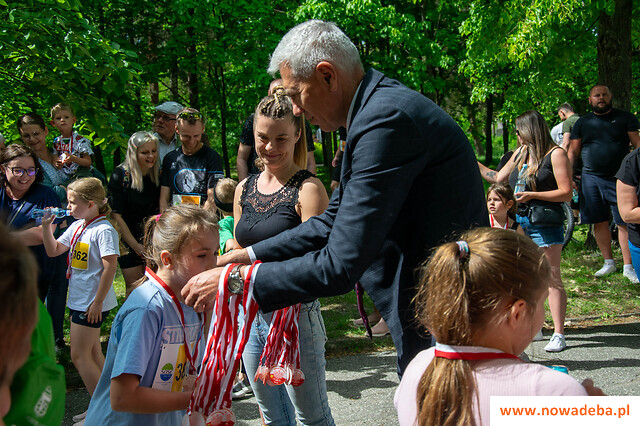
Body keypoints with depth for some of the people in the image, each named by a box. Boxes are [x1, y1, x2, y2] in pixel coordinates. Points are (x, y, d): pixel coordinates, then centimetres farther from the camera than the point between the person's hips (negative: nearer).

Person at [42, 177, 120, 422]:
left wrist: (98, 301, -21)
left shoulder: (104, 230, -18)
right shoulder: (76, 227, 8)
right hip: (79, 299, 9)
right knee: (93, 352, 15)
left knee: (79, 355, -6)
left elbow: (110, 266, -21)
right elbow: (53, 251, 16)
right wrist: (46, 227, 1)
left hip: (92, 302, -9)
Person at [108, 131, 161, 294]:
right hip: (129, 240, -3)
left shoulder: (158, 174, -2)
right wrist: (136, 246, -13)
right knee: (134, 287, -1)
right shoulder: (120, 175, -14)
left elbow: (161, 210, 6)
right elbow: (116, 215, -13)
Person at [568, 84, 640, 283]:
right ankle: (608, 262, 19)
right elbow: (573, 152, 13)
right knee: (600, 222, 6)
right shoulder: (582, 123, 11)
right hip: (591, 178, 3)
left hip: (620, 179, -2)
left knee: (624, 222, -5)